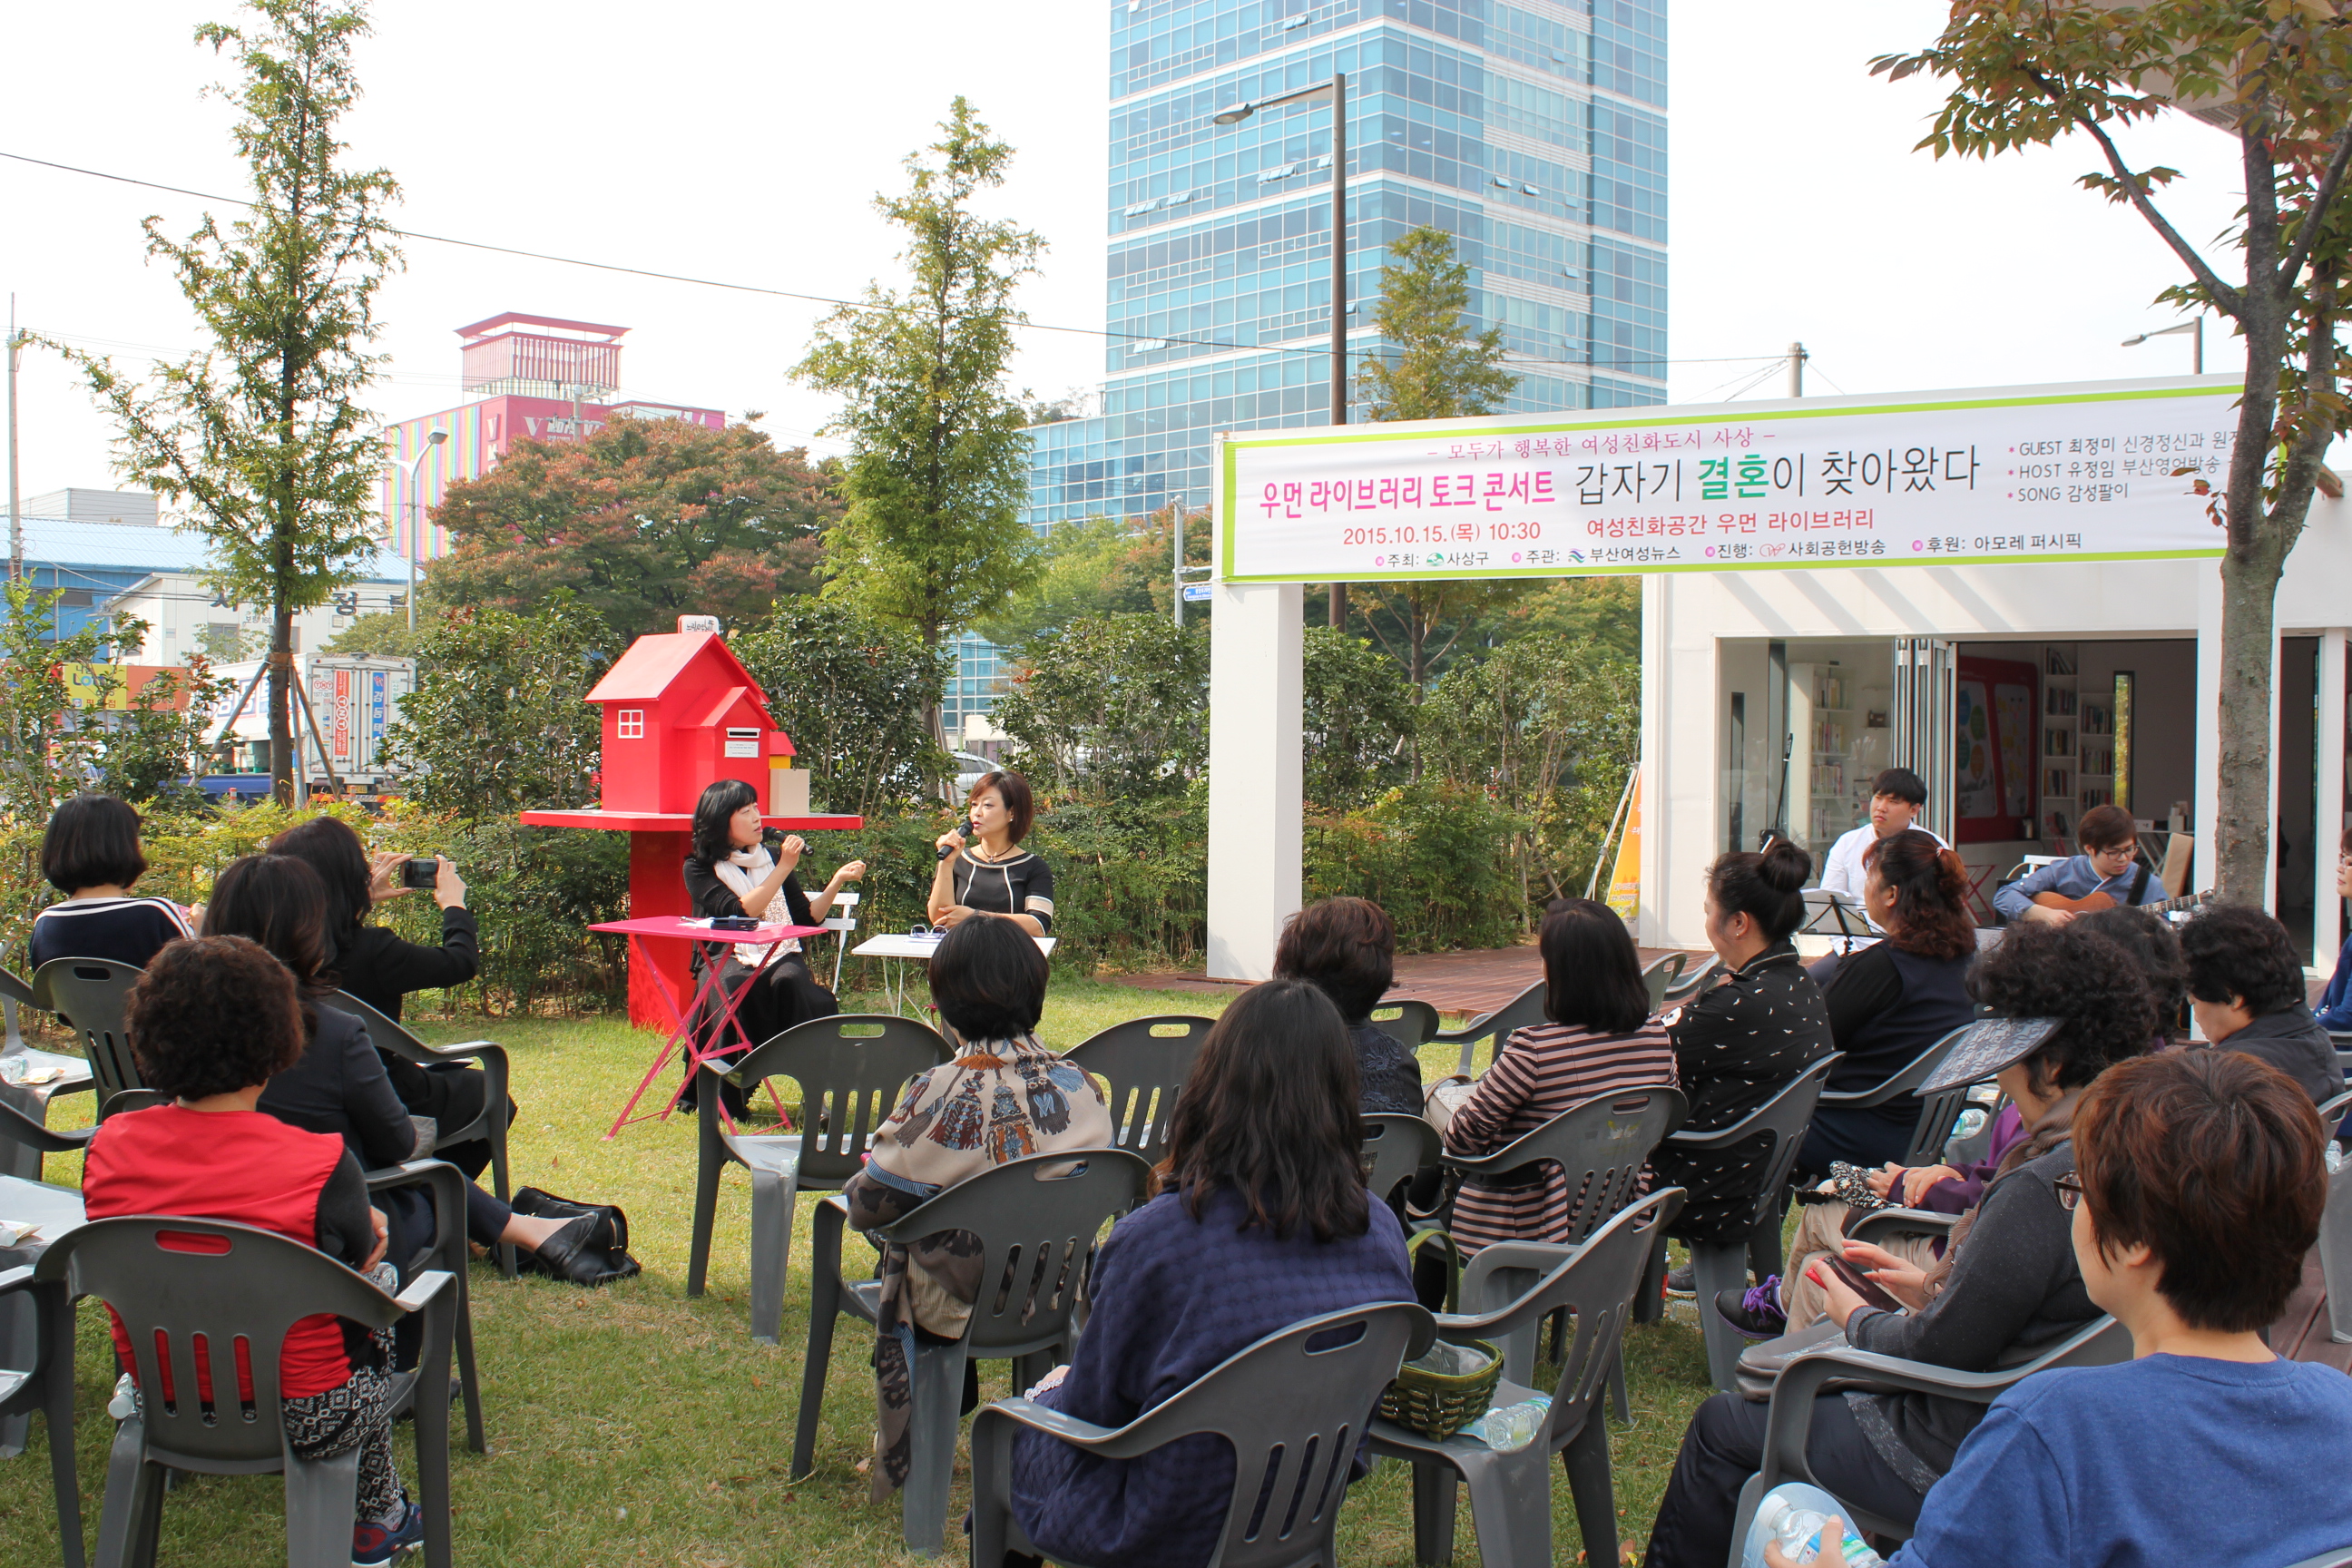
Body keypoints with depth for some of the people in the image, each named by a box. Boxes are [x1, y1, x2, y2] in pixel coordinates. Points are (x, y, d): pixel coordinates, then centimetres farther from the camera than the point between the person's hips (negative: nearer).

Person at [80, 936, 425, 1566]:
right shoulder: (322, 1165, -25)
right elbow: (360, 1256, -4)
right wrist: (367, 1232, 19)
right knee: (381, 1277, 26)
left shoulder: (109, 1145, -11)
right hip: (300, 1419, -5)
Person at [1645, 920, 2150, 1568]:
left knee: (1722, 1426, 8)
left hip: (1958, 1464, -9)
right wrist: (1939, 1287, 9)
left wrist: (1855, 1317, -5)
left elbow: (1938, 1351, -24)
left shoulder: (2042, 1187, -31)